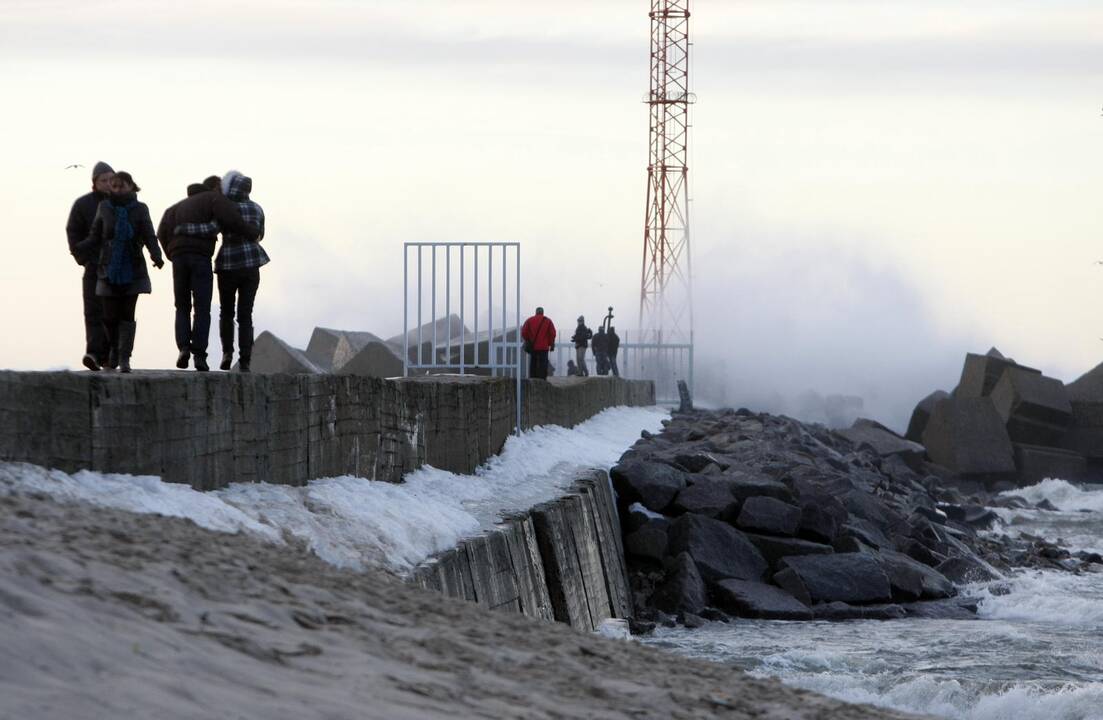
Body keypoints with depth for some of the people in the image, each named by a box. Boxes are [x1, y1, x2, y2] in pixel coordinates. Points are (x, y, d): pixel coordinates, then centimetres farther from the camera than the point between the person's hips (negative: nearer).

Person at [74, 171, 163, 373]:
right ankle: (114, 349, 25)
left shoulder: (140, 209, -1)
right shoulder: (104, 207, 3)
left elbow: (150, 237, -5)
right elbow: (95, 237, 6)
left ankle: (124, 359, -2)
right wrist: (80, 248, -14)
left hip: (132, 271, -1)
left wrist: (157, 256, -24)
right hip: (109, 271, 1)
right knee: (110, 316, -1)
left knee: (127, 314, -4)